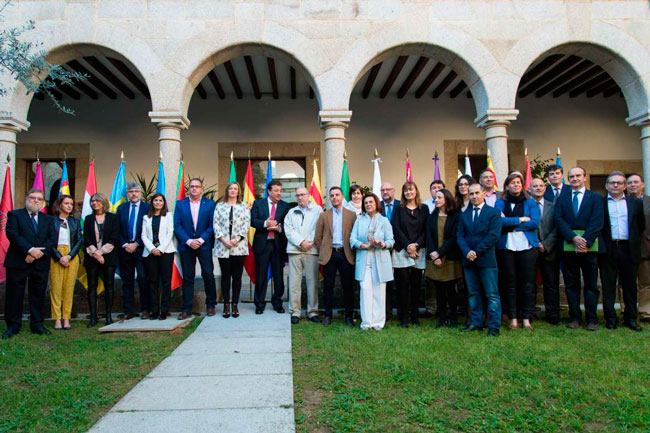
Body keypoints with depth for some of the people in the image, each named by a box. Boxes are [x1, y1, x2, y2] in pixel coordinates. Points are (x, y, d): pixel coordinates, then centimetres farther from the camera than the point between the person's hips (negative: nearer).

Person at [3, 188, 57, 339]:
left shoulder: (47, 219, 14)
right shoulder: (15, 215, 4)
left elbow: (53, 239, 3)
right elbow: (12, 234, -10)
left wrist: (39, 253, -13)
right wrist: (30, 250, -20)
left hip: (40, 263, 3)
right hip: (18, 263, -3)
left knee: (38, 294, 7)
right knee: (14, 295, 3)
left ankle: (37, 325, 16)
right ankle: (12, 326, 13)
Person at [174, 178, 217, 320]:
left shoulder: (210, 204, 4)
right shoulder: (180, 204, 7)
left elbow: (212, 225, -2)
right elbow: (177, 225, 1)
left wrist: (201, 240, -12)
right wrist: (189, 241, -10)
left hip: (204, 245, -1)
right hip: (186, 245, 1)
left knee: (208, 275, -1)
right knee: (187, 277, 5)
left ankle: (211, 305, 14)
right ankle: (187, 309, 10)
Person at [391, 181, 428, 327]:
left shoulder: (424, 209, 10)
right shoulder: (399, 209, 7)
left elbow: (426, 229, 4)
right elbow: (396, 229, -2)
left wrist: (416, 245, -10)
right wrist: (408, 246, -11)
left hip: (419, 251, 1)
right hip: (402, 251, -1)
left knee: (416, 284, 4)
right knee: (403, 284, -3)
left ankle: (415, 316, 12)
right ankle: (404, 317, 2)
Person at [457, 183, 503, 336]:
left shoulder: (494, 213, 1)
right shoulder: (464, 215, 14)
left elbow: (493, 236, -9)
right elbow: (460, 236, 6)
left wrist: (477, 252, -14)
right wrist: (467, 252, -12)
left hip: (486, 260, -4)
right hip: (468, 260, 4)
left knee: (492, 294, -2)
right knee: (473, 294, 11)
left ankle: (494, 326, 3)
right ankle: (475, 323, 19)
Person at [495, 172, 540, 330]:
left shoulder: (530, 203, 10)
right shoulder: (500, 203, 10)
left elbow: (535, 223, -5)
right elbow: (499, 220, -8)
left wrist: (510, 223, -7)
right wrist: (520, 219, -10)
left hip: (527, 245, 0)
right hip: (506, 246, 0)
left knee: (527, 282, -1)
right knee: (509, 283, 3)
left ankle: (527, 319, 6)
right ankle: (513, 318, 10)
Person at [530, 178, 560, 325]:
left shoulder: (553, 206, 9)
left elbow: (556, 228, 2)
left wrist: (545, 245, -9)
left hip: (549, 251, 1)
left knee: (551, 284, 5)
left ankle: (552, 315, 13)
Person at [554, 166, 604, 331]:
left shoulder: (595, 198, 8)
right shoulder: (561, 199, 13)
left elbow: (597, 222, -3)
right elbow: (558, 220, 0)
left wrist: (585, 242, -15)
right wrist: (574, 238, -13)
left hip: (590, 246, -1)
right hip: (568, 246, 2)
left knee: (591, 284, 3)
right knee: (571, 284, 5)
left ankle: (591, 319, 9)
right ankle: (574, 317, 12)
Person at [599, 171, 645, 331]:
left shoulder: (636, 203, 9)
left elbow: (641, 226, 14)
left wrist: (634, 241, 10)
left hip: (629, 249, 2)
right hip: (608, 250, -2)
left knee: (630, 285, 8)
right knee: (608, 286, 4)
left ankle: (630, 318, 18)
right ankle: (610, 318, 11)